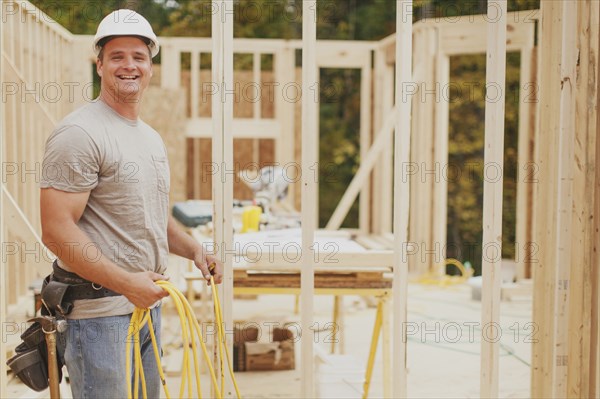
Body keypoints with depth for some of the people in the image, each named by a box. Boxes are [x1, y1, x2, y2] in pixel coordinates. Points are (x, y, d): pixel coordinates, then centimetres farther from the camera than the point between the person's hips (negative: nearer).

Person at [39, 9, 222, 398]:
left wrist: (194, 249, 8)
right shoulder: (80, 133, -14)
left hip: (147, 302, 9)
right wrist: (126, 282, -24)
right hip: (99, 310, -9)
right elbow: (57, 230, -20)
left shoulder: (152, 138, 15)